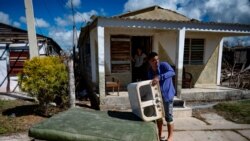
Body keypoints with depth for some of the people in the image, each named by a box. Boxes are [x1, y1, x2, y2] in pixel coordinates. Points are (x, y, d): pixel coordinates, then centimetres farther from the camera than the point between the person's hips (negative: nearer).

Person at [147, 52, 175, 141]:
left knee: (168, 116, 5)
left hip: (167, 95, -6)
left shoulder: (164, 65, -16)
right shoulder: (149, 71, 1)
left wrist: (159, 77, -46)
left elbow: (172, 72, -35)